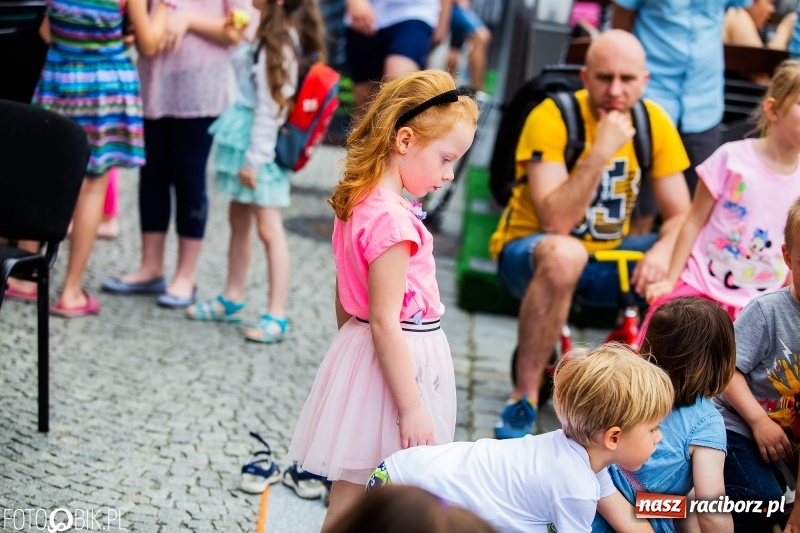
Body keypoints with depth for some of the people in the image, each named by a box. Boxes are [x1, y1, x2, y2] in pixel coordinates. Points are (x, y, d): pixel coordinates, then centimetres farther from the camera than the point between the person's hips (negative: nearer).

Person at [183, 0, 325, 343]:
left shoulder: (278, 47, -18)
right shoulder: (269, 39, 10)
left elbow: (270, 108, -19)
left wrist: (254, 158, -18)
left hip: (261, 143, -10)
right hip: (245, 136, 10)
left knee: (268, 228, -6)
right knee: (238, 219, 17)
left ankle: (276, 316, -3)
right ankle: (232, 300, 28)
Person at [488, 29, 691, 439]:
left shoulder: (654, 122, -5)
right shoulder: (551, 117, -20)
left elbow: (680, 215, -3)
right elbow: (555, 222, -28)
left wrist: (663, 251, -26)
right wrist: (601, 151, -35)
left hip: (607, 257, 5)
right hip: (530, 252, -5)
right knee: (564, 254, -41)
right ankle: (523, 401, -27)